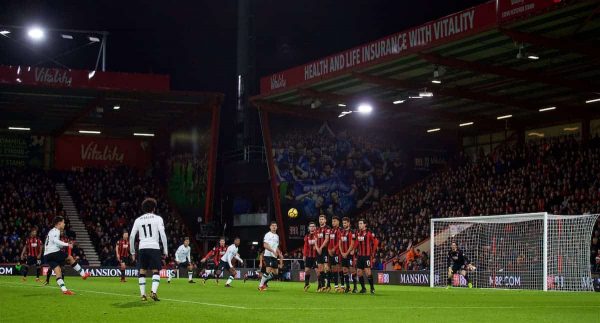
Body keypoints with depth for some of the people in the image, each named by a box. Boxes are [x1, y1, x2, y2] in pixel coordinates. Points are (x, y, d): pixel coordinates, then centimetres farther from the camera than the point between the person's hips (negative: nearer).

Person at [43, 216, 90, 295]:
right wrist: (67, 245, -24)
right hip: (54, 252, -9)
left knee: (58, 271, 0)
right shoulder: (56, 231, -6)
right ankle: (83, 274, 14)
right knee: (70, 258, 9)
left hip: (47, 255, 9)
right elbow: (56, 241, -23)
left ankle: (64, 289, -10)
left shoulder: (52, 231, 24)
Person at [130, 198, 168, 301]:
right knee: (155, 271, 2)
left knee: (142, 271, 9)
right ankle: (154, 292, -17)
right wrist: (165, 250, 1)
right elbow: (162, 234, -5)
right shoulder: (157, 218, 4)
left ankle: (143, 294, 7)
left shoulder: (138, 220, 12)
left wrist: (132, 251, 17)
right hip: (154, 247, -2)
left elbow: (132, 236, 9)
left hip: (142, 248, 3)